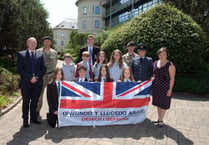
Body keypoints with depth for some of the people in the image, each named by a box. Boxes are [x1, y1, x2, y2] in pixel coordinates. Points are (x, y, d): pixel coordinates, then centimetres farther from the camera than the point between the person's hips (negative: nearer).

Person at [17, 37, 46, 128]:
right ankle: (25, 120, 16)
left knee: (34, 101, 11)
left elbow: (43, 68, 5)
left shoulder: (40, 55, 10)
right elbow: (20, 69, -6)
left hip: (37, 83, 2)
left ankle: (33, 118, 23)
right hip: (26, 83, -2)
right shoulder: (21, 54, 3)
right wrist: (30, 78, -15)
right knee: (26, 102, 6)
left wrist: (37, 77, -11)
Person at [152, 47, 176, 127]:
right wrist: (153, 85, 9)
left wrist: (170, 89, -15)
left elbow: (172, 78, -12)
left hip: (165, 87, -5)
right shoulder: (155, 63, 5)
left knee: (163, 104, 5)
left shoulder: (170, 65, -13)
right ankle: (159, 119, 29)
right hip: (156, 86, 6)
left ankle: (161, 120, 20)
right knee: (158, 103, 14)